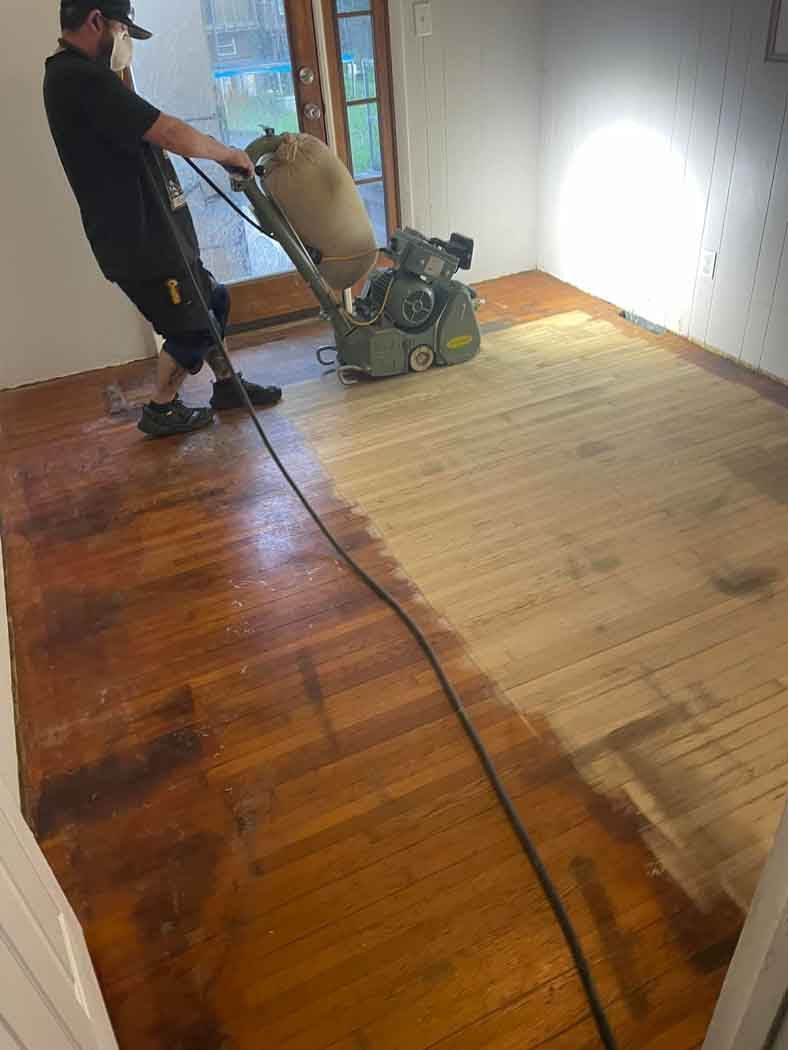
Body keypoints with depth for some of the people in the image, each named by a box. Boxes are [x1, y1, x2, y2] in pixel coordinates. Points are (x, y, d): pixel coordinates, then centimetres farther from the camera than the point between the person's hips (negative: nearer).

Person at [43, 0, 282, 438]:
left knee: (210, 300, 18)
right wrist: (230, 154, -8)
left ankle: (226, 385, 32)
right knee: (191, 324, 2)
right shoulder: (83, 77, -21)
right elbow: (173, 134, -22)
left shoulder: (72, 74, 15)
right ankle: (161, 410, 19)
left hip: (148, 233, 10)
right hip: (140, 241, -10)